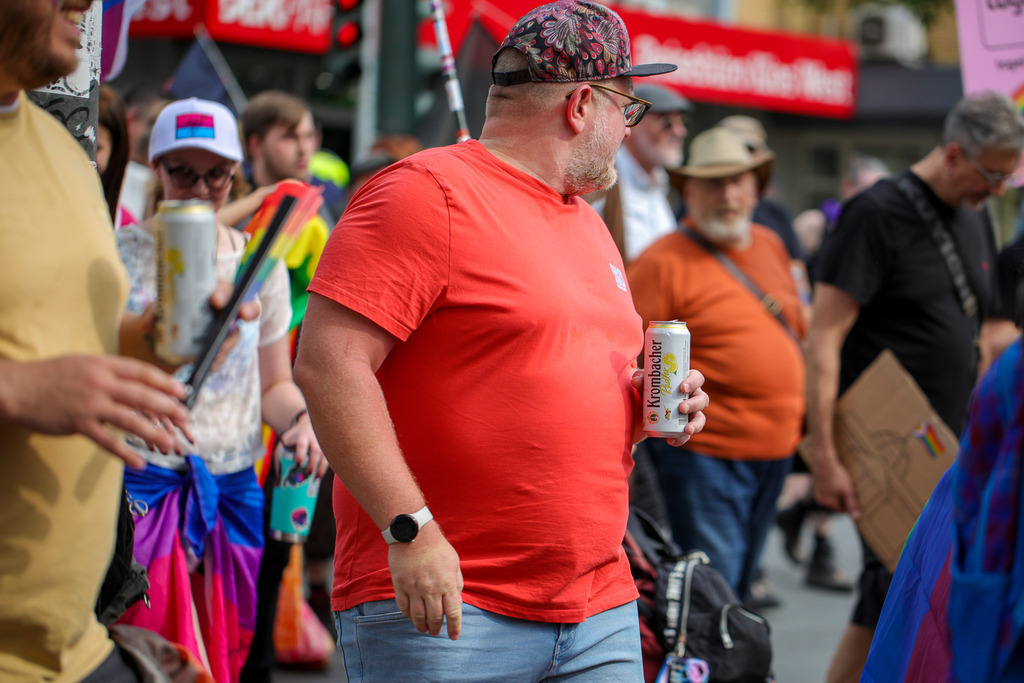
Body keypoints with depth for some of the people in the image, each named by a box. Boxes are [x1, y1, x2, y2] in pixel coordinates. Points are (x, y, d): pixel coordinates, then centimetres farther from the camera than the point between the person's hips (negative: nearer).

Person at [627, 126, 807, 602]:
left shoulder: (771, 247, 13)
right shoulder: (663, 263, -11)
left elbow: (797, 334, 23)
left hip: (776, 450, 7)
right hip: (705, 455, -7)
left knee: (741, 586, 15)